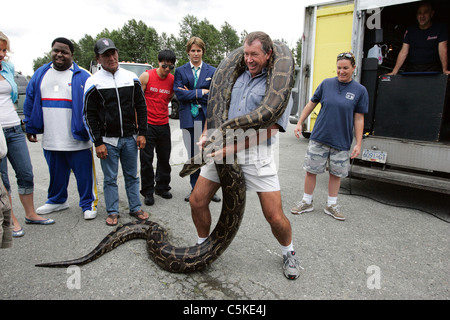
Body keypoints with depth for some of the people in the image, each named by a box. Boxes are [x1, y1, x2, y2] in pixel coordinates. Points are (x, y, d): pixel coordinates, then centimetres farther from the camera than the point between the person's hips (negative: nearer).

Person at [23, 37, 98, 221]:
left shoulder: (82, 77, -3)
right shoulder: (40, 74, 11)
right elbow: (30, 102, 16)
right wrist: (30, 128, 13)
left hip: (77, 139, -4)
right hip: (50, 139, 5)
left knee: (84, 174, 1)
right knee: (56, 173, 18)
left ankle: (88, 204, 16)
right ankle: (57, 201, 36)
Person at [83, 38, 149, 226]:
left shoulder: (131, 78, 5)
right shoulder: (94, 83, -3)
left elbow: (141, 106, 8)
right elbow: (89, 115, -3)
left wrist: (142, 133, 1)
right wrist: (97, 142, -8)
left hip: (130, 138, 2)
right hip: (108, 140, -2)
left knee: (132, 176, 11)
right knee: (110, 179, 7)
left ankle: (135, 208, 23)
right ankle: (113, 212, 20)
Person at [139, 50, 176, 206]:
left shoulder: (173, 79, 4)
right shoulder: (146, 76, -6)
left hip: (164, 124, 4)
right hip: (147, 124, -3)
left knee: (164, 158, 11)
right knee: (146, 159, 1)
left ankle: (162, 187, 28)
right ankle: (148, 191, 13)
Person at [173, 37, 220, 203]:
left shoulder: (212, 71, 9)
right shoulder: (180, 71, 9)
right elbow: (179, 93, -5)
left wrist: (191, 95, -7)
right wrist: (201, 92, -9)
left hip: (207, 118, 0)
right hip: (189, 119, 1)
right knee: (192, 155, 7)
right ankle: (195, 188, 20)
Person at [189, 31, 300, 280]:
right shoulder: (238, 77, 11)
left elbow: (267, 130, -15)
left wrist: (232, 148, -20)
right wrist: (206, 134, 4)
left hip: (256, 155, -4)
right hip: (223, 150, 5)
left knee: (275, 217, -2)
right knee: (197, 201, 3)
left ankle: (288, 252, 30)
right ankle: (203, 244, 31)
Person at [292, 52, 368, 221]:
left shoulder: (360, 90, -1)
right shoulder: (326, 83, 1)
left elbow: (359, 119, -1)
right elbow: (311, 104, 10)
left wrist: (358, 144, -3)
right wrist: (299, 123, 6)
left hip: (341, 142, 0)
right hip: (319, 138, 1)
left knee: (336, 173, 10)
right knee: (311, 170, 5)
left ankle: (331, 205, 28)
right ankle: (307, 202, 23)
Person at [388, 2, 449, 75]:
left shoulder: (440, 28, 4)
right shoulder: (410, 30, 9)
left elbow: (442, 50, -5)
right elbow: (403, 52, 1)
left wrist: (444, 70, -16)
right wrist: (394, 71, -11)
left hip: (432, 68, -2)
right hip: (411, 68, 2)